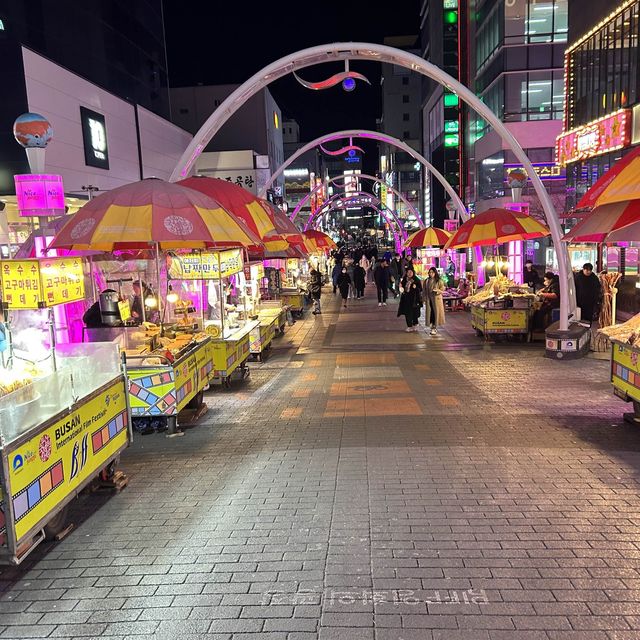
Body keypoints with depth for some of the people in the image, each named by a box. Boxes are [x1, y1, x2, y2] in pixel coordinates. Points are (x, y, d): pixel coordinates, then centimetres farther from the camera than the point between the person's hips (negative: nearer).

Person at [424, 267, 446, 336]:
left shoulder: (439, 281, -2)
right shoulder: (427, 281, 10)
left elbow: (442, 290, -2)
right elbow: (424, 291, 13)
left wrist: (437, 290, -20)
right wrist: (425, 298, 4)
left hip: (437, 299, -3)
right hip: (429, 299, 3)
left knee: (436, 312, -5)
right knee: (430, 313, 1)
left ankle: (435, 328, 0)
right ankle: (433, 327, 11)